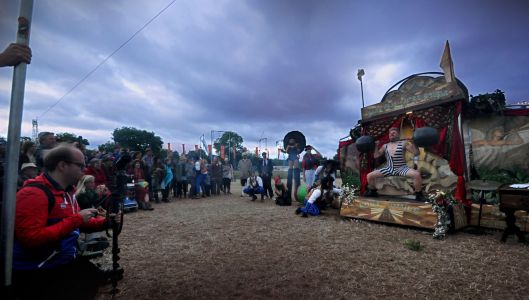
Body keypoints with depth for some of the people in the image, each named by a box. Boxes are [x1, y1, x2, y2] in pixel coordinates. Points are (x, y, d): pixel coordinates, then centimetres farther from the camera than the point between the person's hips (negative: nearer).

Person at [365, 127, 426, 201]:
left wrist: (412, 143, -19)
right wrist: (376, 146, 5)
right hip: (389, 169, 4)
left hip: (402, 168, -3)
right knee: (369, 176, -11)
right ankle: (372, 192, 15)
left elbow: (416, 153, -5)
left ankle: (419, 195, -12)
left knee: (417, 174, -34)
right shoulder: (385, 146, 11)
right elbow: (376, 156, 13)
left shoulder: (403, 143, -1)